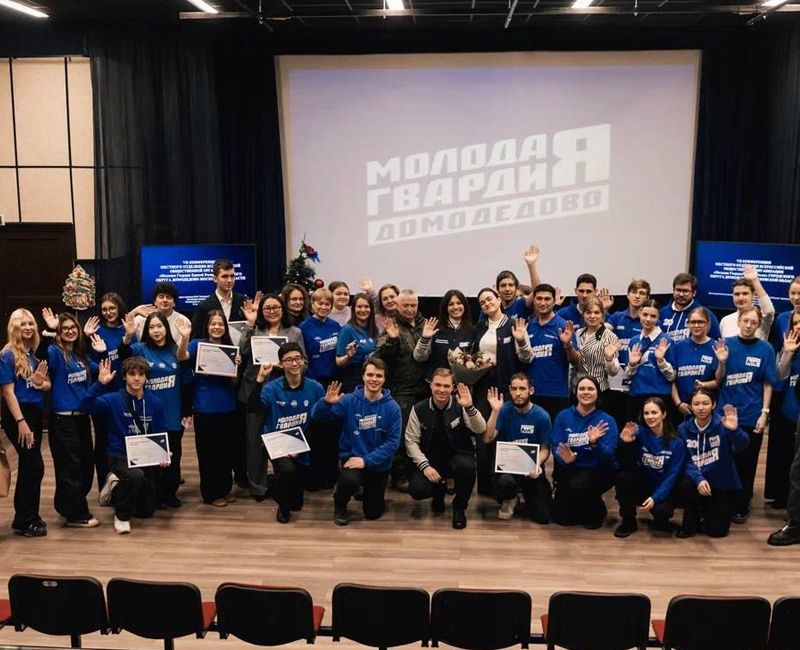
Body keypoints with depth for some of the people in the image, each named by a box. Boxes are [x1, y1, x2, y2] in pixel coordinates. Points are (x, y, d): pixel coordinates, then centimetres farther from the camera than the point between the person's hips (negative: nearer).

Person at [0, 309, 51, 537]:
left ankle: (23, 517, 22)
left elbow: (47, 386, 14)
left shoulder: (34, 353, 11)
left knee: (28, 465, 12)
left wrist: (41, 383, -11)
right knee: (35, 466, -7)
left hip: (35, 413, 7)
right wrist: (21, 422, -21)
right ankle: (26, 521, 3)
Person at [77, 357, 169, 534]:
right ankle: (122, 515, -11)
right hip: (120, 455, -4)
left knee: (146, 511, 11)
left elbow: (161, 435, 4)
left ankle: (117, 490, 41)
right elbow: (84, 405, -24)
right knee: (136, 475, -39)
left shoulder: (155, 403, -2)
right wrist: (100, 383, -33)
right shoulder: (113, 400, -10)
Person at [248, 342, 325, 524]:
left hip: (302, 447, 2)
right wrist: (260, 379, -36)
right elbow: (253, 407, -27)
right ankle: (283, 507, -3)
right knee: (288, 470, -34)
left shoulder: (316, 388, -8)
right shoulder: (272, 388, -10)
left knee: (296, 504, 6)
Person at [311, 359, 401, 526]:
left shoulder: (392, 407, -12)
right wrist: (326, 403, -34)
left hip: (379, 464, 1)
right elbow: (317, 416, -13)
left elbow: (392, 442, -14)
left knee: (373, 513, 10)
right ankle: (340, 505, -1)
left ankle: (369, 491, 46)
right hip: (352, 457, -1)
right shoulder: (349, 401, -11)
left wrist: (366, 460, -22)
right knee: (349, 480, -36)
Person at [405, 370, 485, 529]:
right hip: (430, 459, 1)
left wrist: (470, 408, -34)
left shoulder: (459, 406, -7)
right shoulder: (419, 409, -3)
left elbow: (480, 430, -17)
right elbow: (411, 441, -3)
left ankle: (459, 507, -5)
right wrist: (425, 466, -15)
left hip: (458, 457, -1)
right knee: (417, 490, -24)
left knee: (467, 466, -36)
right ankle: (439, 490, 17)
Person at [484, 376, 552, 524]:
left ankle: (527, 494, 26)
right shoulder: (504, 410, -7)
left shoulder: (542, 416, -8)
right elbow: (487, 439, -15)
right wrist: (495, 411, -23)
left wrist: (537, 465, -21)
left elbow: (545, 449, 0)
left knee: (542, 516, -11)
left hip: (531, 468, 1)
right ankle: (509, 501, 4)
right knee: (505, 482, -38)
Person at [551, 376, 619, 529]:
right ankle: (579, 506, 28)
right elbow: (556, 446, -9)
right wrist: (564, 458, -32)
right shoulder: (563, 416, -2)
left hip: (599, 471, -2)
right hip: (570, 470, 2)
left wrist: (595, 443, -38)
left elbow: (608, 455, -17)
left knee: (578, 485, -34)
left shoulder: (607, 421, -8)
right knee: (561, 518, -8)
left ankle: (596, 511, -1)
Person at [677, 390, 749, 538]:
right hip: (699, 480, 2)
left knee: (716, 531, -6)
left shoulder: (722, 424, -15)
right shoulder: (683, 429, -5)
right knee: (685, 485, -32)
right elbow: (685, 461, -8)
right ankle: (691, 523, -3)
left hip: (724, 483, -1)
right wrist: (698, 479, -28)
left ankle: (711, 511, 31)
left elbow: (743, 444, -34)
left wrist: (735, 430, -56)